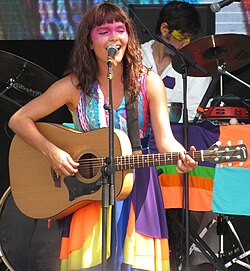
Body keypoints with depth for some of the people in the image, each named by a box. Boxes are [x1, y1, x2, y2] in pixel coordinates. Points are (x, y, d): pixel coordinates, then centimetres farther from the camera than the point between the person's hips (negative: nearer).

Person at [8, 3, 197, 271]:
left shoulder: (149, 84, -3)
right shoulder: (75, 86, -5)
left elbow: (164, 139, -9)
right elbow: (19, 120, -2)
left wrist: (181, 157, -31)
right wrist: (52, 152, -16)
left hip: (137, 191, 1)